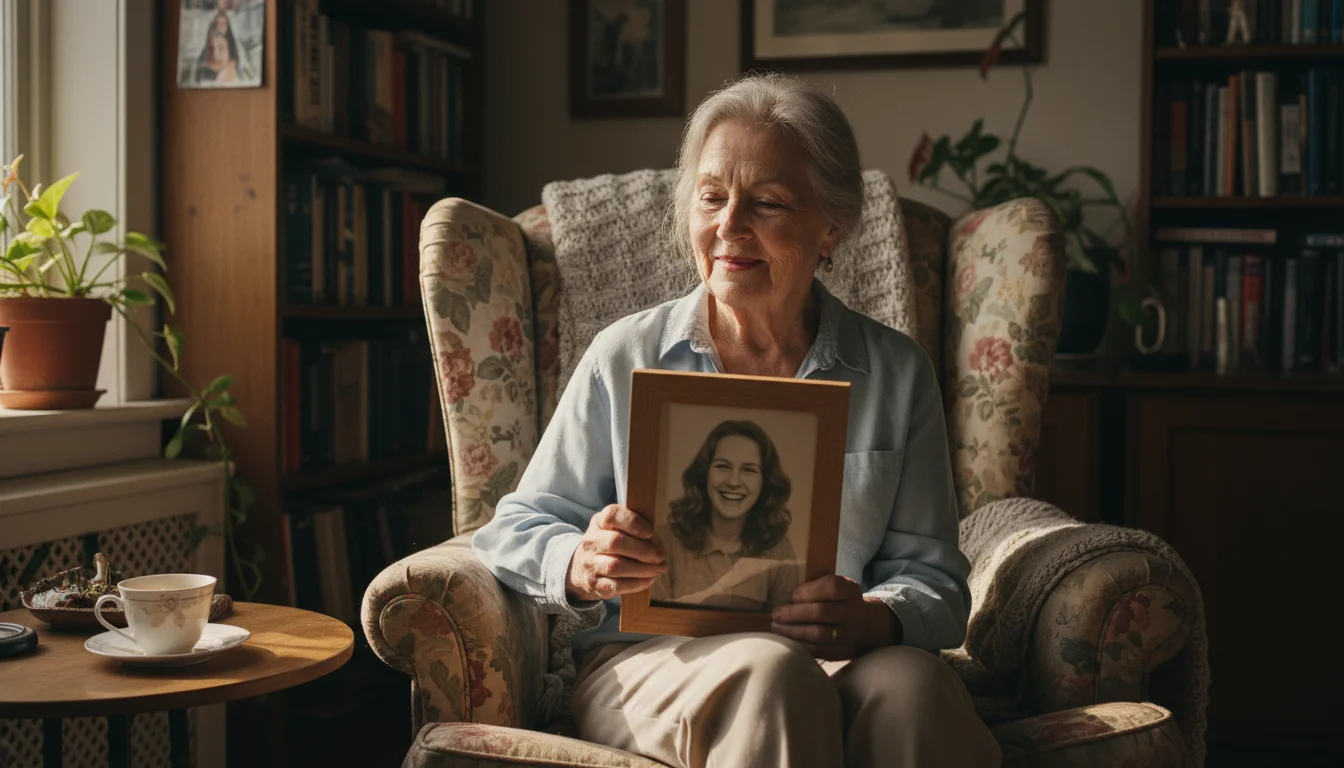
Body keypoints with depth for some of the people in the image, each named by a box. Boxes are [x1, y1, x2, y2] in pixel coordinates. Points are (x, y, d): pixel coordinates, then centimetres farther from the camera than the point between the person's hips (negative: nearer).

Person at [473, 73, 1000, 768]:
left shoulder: (897, 373, 10)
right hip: (647, 661, -1)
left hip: (840, 659, 2)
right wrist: (581, 567, -15)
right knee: (772, 674, -36)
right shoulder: (624, 358, 7)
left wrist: (876, 620, -17)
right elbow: (515, 529, 10)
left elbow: (931, 576, 7)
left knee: (908, 683, -34)